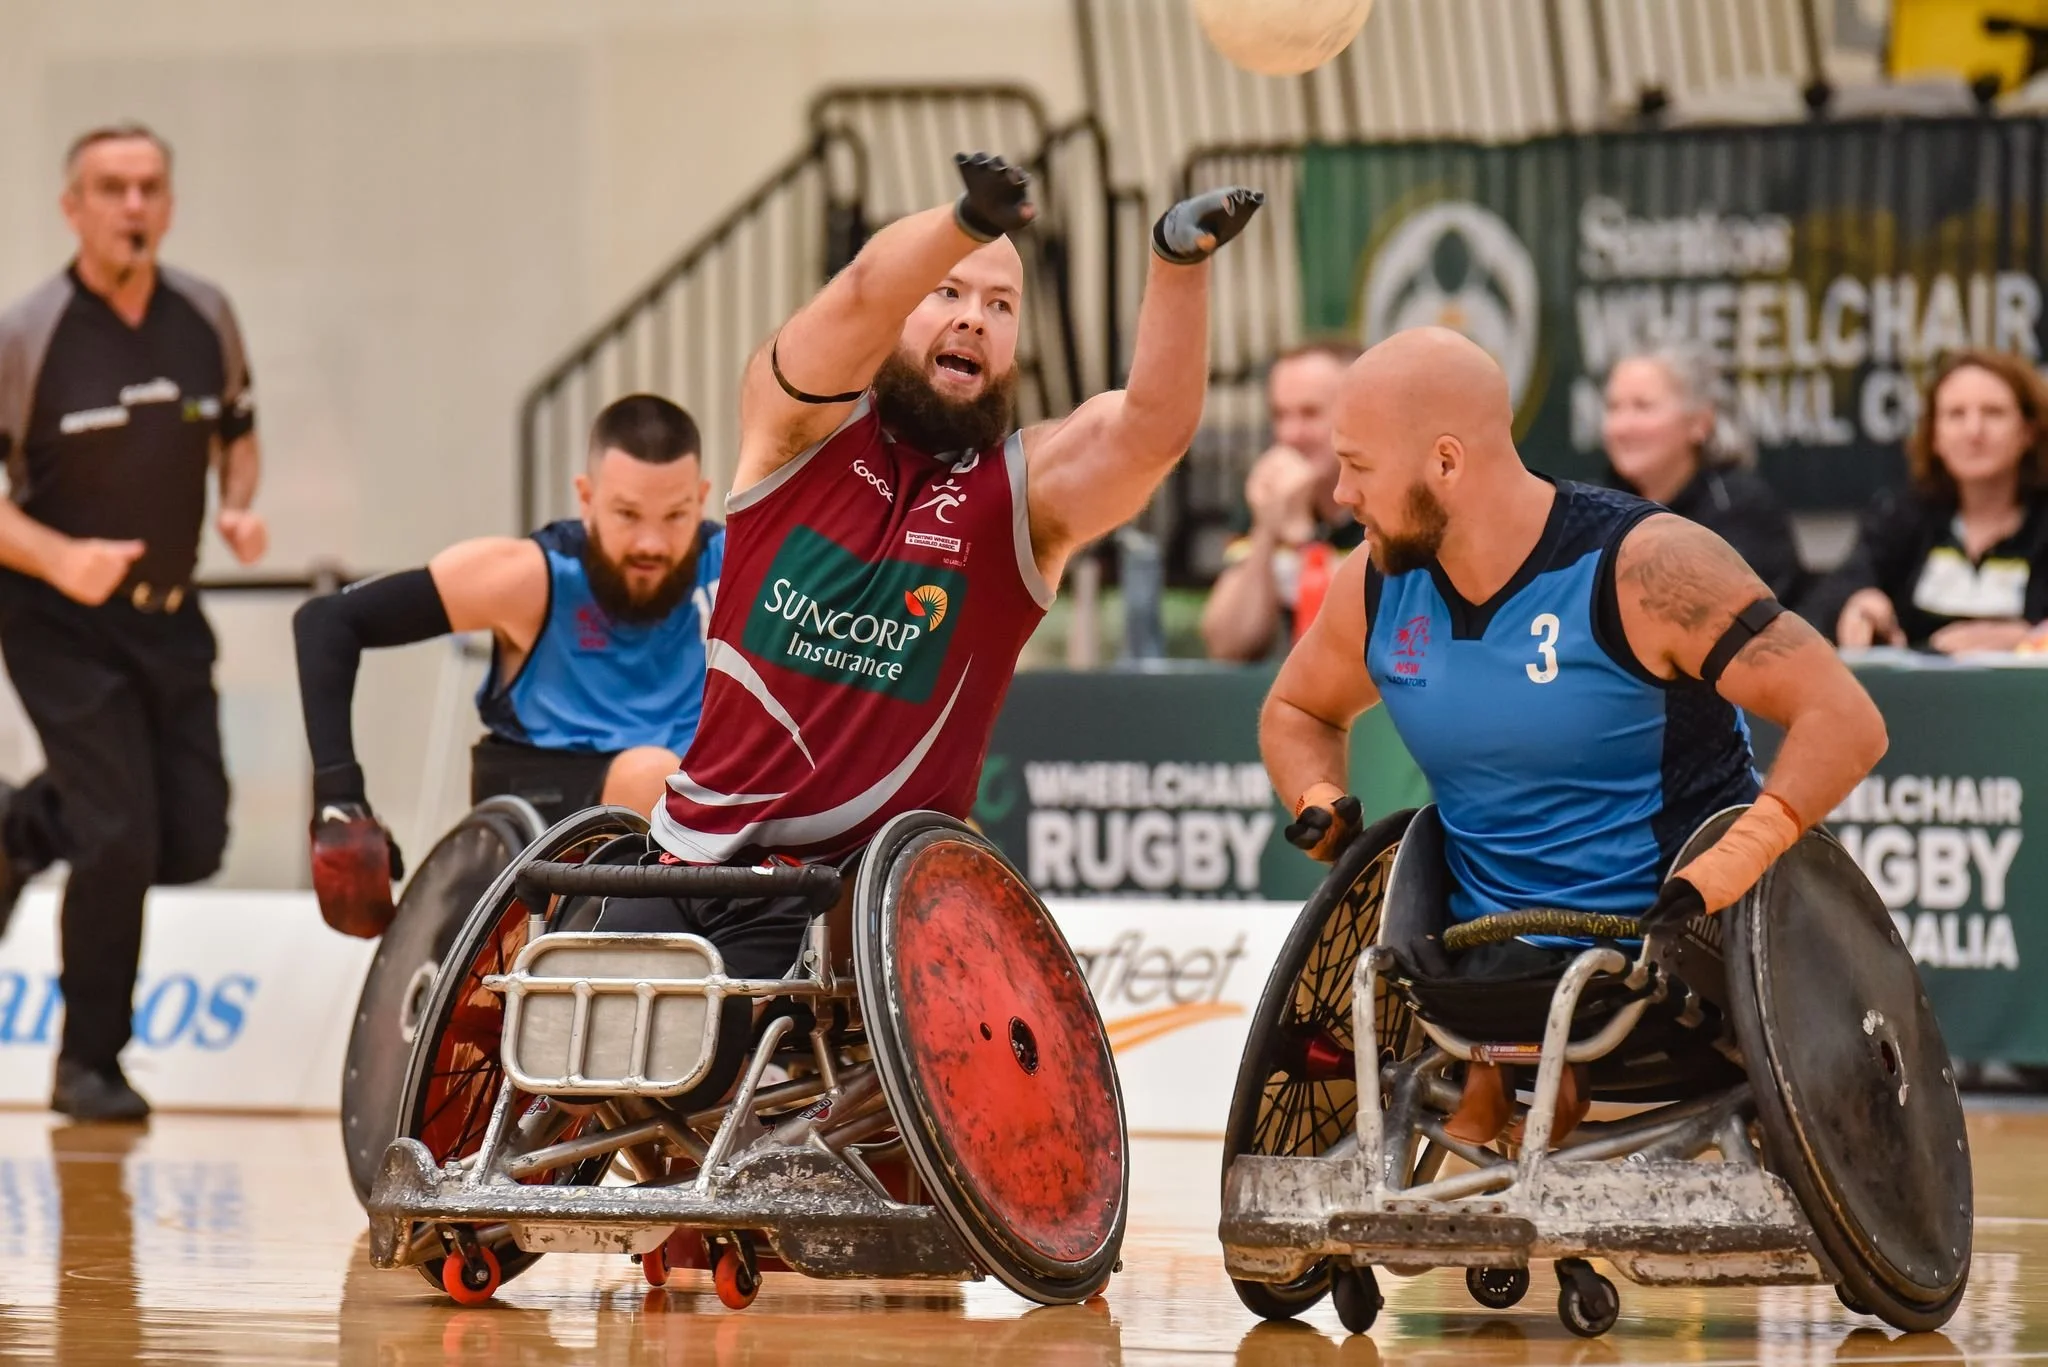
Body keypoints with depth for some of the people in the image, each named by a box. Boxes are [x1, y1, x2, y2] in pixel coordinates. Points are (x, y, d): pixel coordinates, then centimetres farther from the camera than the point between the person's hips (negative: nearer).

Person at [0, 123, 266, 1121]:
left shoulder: (206, 318, 0)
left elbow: (238, 434, 17)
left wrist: (240, 507, -3)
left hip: (171, 617, 5)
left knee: (193, 842, 4)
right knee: (121, 837, -13)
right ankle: (88, 1066, 5)